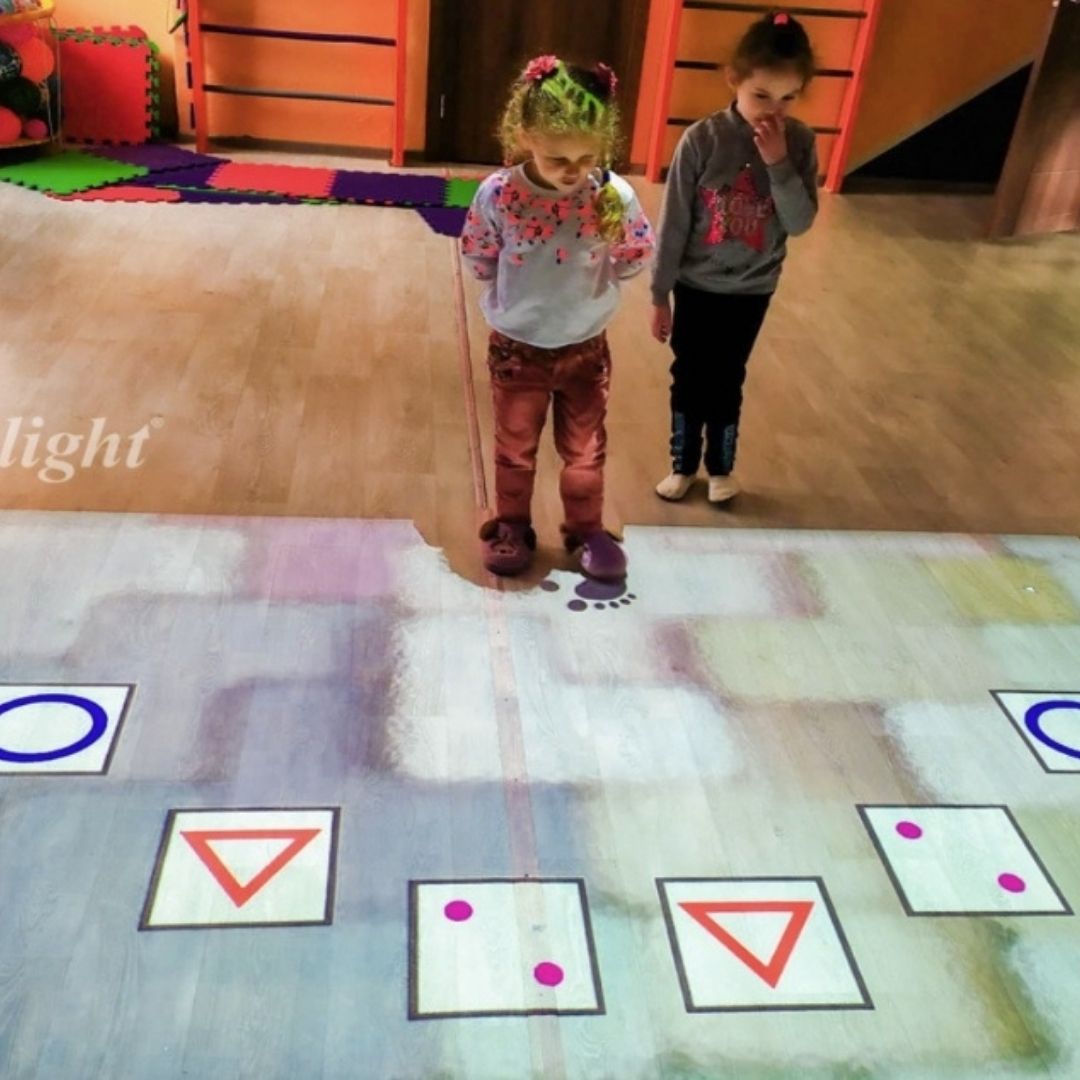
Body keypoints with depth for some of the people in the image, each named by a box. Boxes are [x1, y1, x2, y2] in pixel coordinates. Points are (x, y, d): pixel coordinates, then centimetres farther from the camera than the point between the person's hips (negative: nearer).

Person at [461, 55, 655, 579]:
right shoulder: (497, 194, -19)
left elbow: (637, 259, -5)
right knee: (515, 447, 18)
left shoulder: (615, 195, -17)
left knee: (585, 448, 17)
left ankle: (587, 530, 37)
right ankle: (512, 527, 38)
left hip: (586, 348, 1)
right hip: (516, 349, -1)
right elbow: (477, 258, -4)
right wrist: (516, 294, -2)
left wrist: (618, 236, -24)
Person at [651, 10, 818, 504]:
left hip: (752, 291, 1)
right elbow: (673, 223, -11)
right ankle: (682, 464, 33)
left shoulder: (798, 142, -10)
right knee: (689, 380, 13)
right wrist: (660, 295, -7)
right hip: (697, 286, -1)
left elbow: (800, 223, -14)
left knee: (727, 382, 16)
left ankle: (720, 467, 36)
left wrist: (778, 163, -26)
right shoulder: (702, 139, -17)